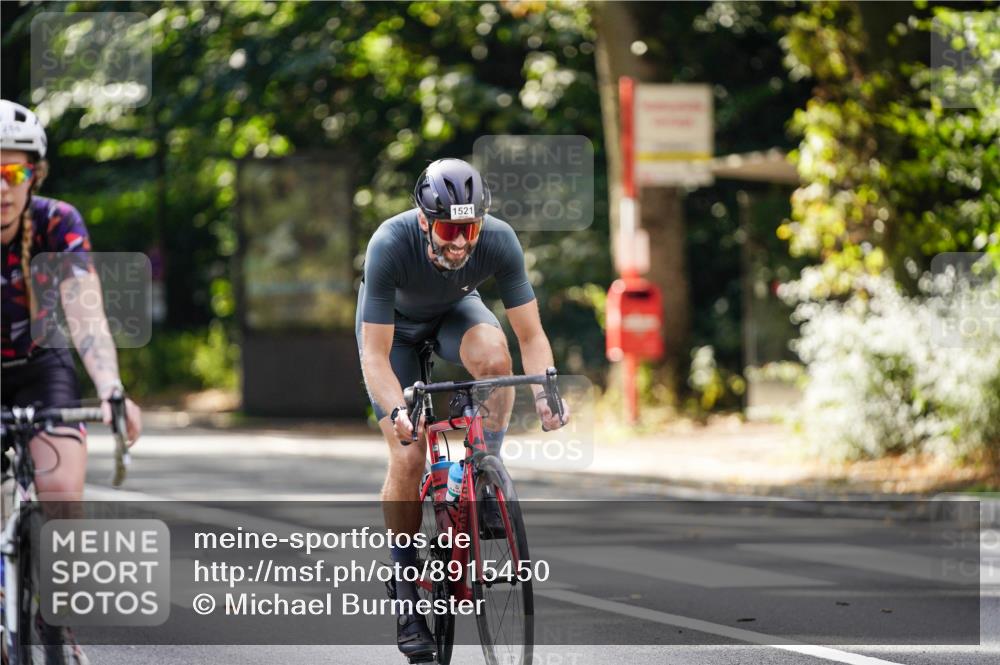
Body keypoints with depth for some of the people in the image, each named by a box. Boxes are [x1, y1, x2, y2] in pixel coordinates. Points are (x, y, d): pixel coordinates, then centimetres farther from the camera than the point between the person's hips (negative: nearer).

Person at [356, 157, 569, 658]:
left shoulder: (498, 241, -32)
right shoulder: (390, 245, -38)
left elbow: (531, 335, -26)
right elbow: (375, 355, -37)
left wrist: (544, 393, -44)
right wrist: (398, 412, -53)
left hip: (454, 311, 2)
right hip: (394, 323, -2)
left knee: (494, 355, -34)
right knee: (408, 456, -14)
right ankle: (406, 591, 0)